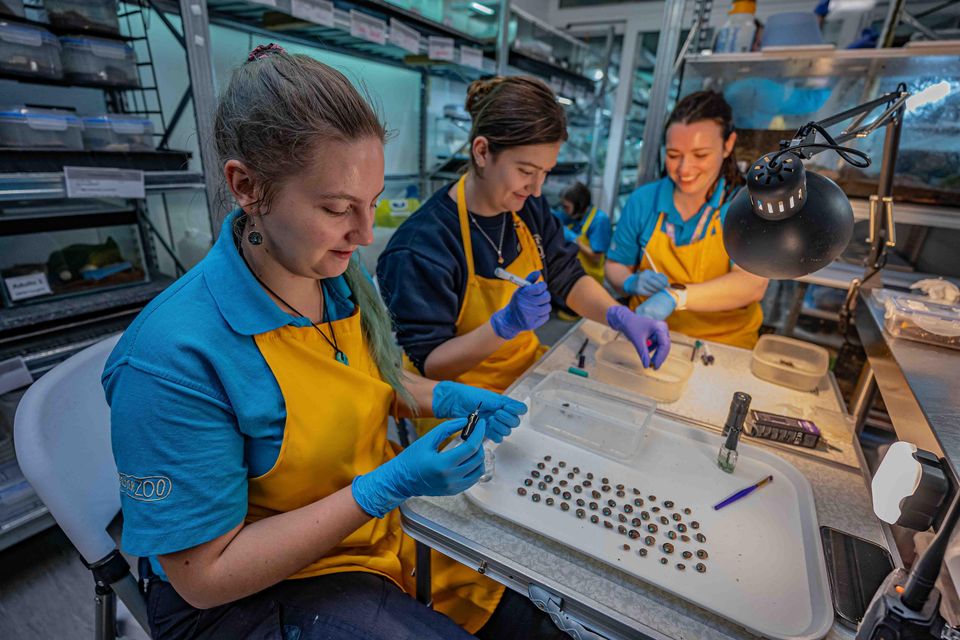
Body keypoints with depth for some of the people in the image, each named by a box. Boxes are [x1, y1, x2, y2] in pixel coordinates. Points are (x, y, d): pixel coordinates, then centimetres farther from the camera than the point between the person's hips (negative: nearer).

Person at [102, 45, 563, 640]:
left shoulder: (343, 275, -8)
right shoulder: (174, 359, -28)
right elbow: (205, 576, -20)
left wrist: (445, 398, -11)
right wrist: (386, 487, -29)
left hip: (384, 497, 5)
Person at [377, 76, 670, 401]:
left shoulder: (529, 207, -2)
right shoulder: (420, 247, -23)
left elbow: (567, 277, 6)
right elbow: (426, 365, -17)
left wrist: (622, 317, -12)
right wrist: (504, 325, -31)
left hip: (531, 374, 7)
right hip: (468, 406, -6)